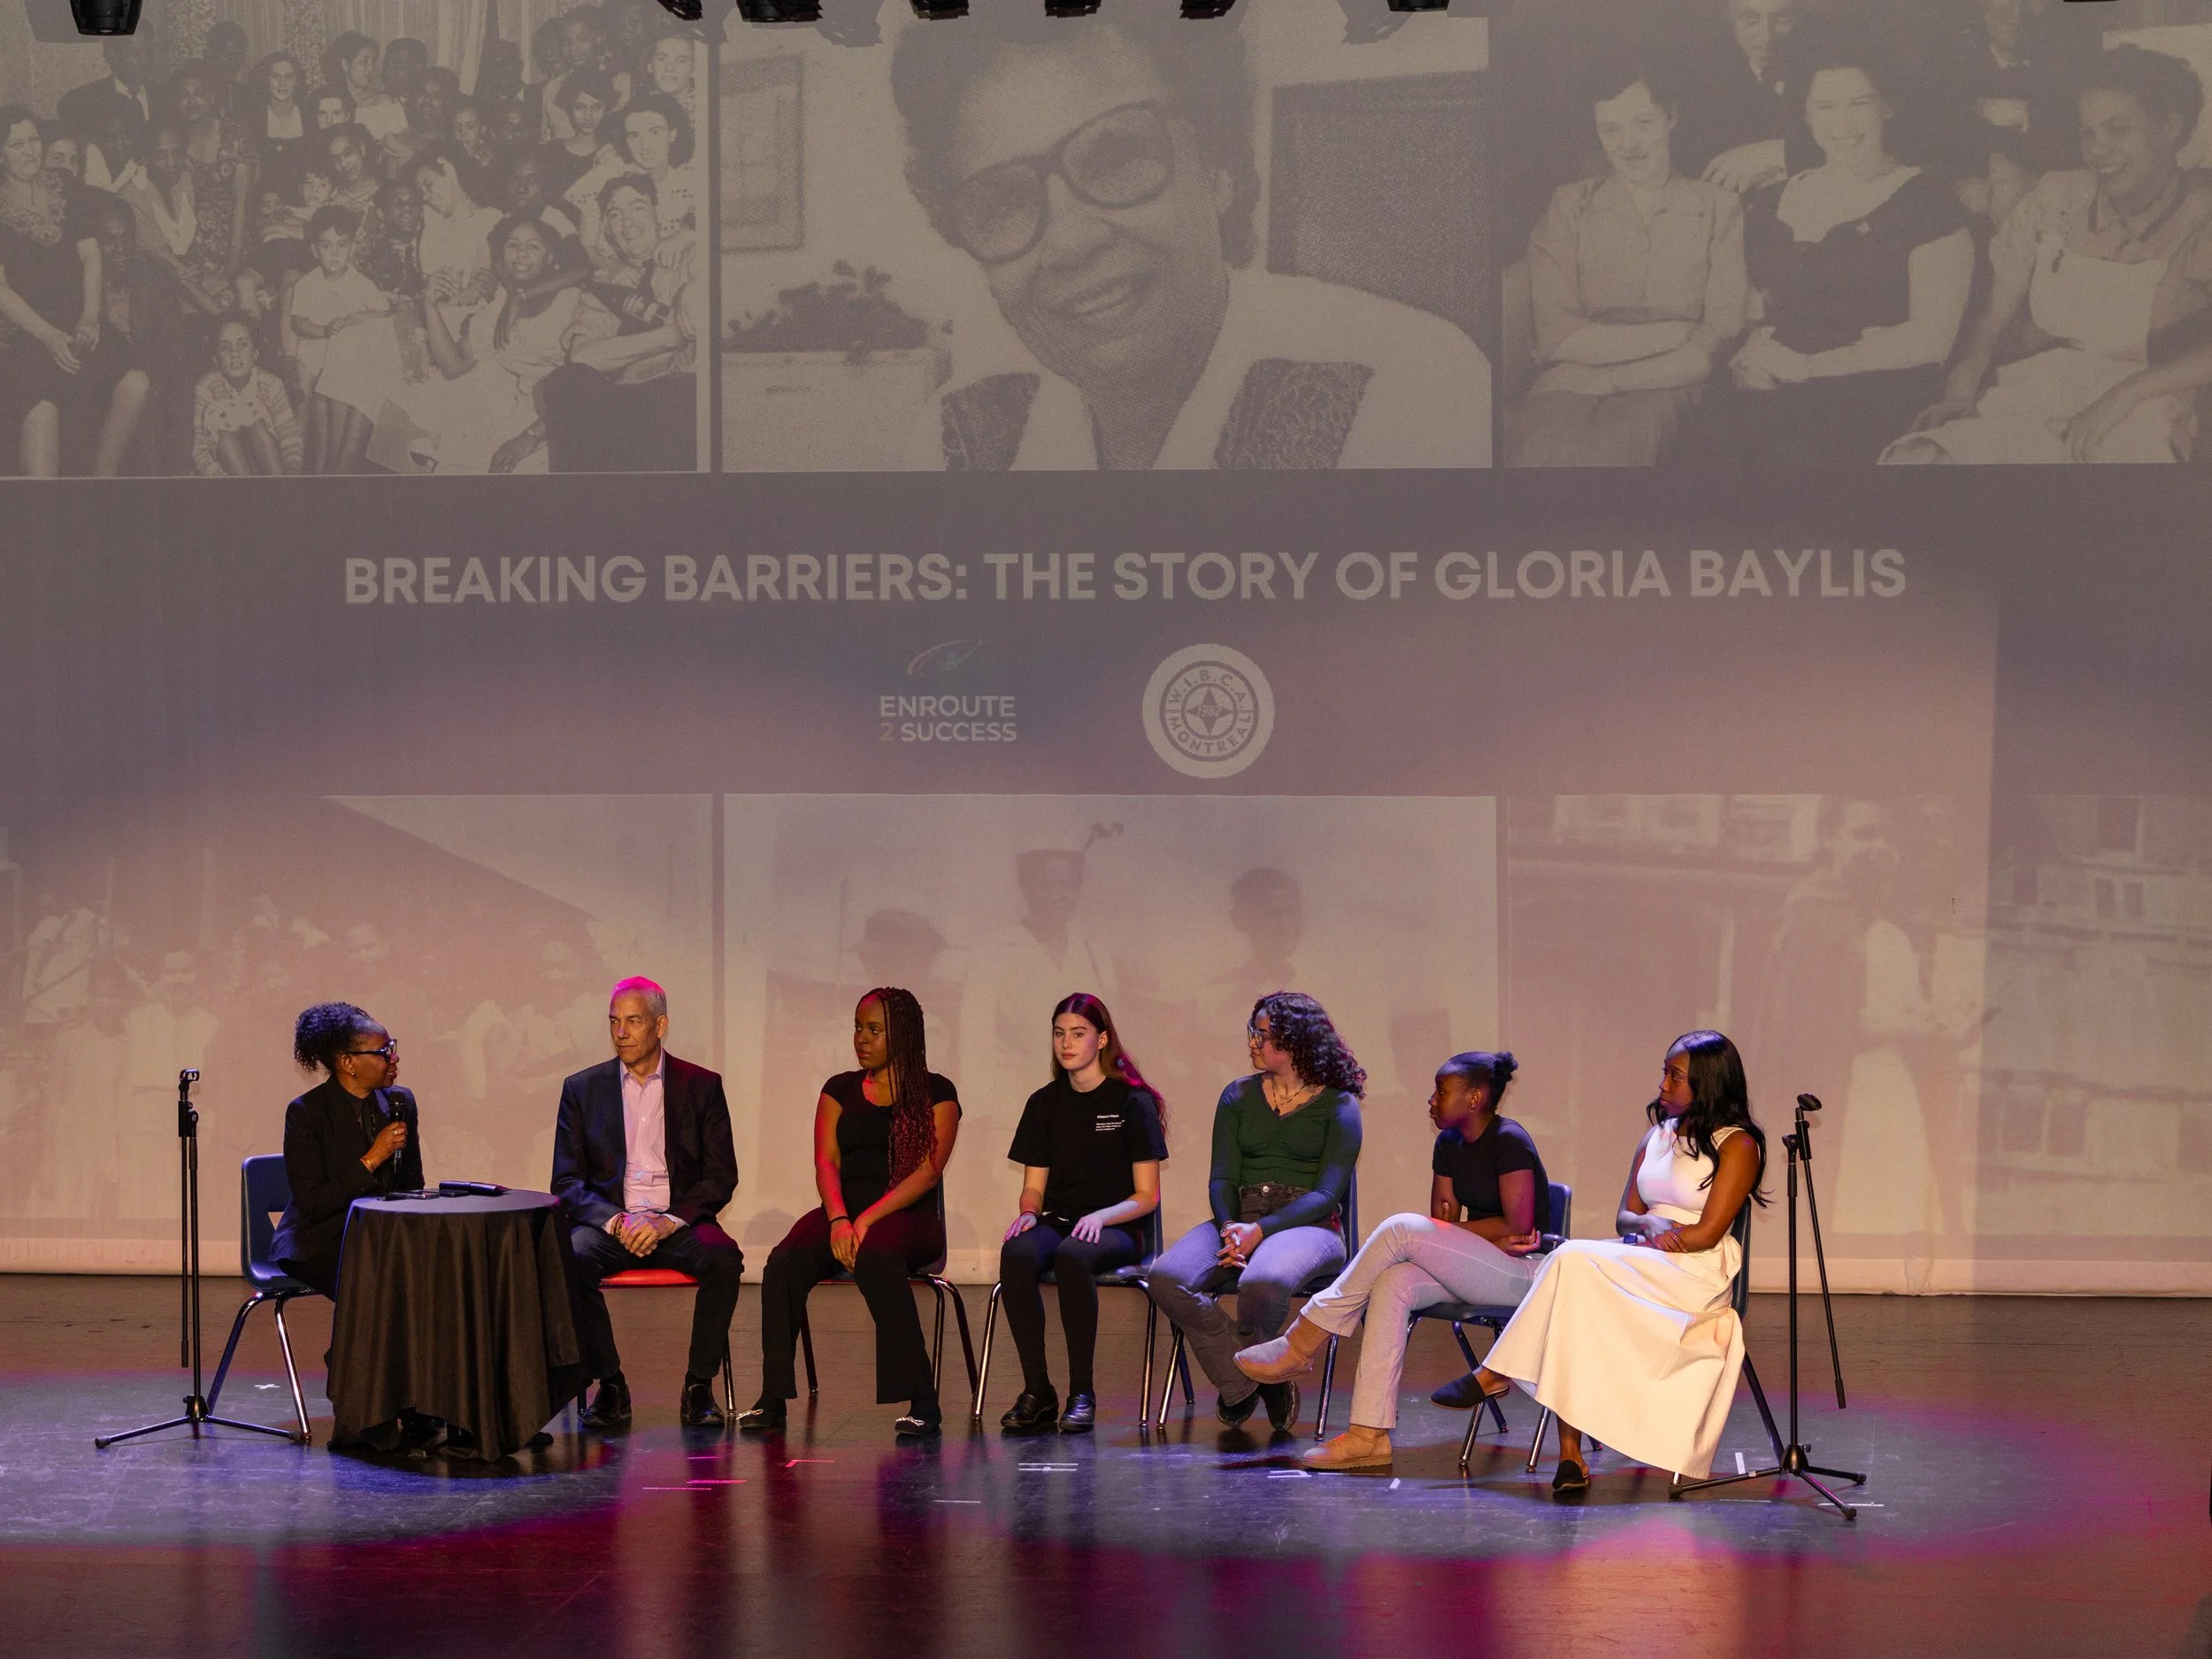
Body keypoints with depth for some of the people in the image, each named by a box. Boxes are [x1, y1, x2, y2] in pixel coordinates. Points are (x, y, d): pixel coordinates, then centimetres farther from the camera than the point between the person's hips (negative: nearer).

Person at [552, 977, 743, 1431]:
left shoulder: (701, 1085, 6)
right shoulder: (582, 1088, 8)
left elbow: (721, 1177, 1)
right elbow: (567, 1181, 4)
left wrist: (669, 1222, -15)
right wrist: (615, 1221, -15)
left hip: (679, 1222, -1)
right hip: (609, 1220, 1)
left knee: (723, 1258, -33)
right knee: (571, 1259, -32)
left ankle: (700, 1385, -20)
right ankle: (610, 1387, -19)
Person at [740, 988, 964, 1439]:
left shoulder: (936, 1093, 5)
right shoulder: (840, 1090, 17)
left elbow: (928, 1171, -6)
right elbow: (826, 1163, 6)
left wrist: (868, 1219, -17)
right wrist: (838, 1220, -14)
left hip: (908, 1216, -4)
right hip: (843, 1211, 4)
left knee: (875, 1259, -39)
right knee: (785, 1263, -29)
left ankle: (923, 1402, -36)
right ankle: (772, 1400, -27)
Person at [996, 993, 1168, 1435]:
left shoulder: (1132, 1101, 0)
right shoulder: (1045, 1103, 14)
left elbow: (1147, 1196, -1)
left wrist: (1100, 1216, -19)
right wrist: (1028, 1212, -6)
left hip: (1117, 1230, -4)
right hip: (1058, 1221, 4)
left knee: (1073, 1254, -39)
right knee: (1017, 1254, -32)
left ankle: (1082, 1393, -30)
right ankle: (1036, 1390, -28)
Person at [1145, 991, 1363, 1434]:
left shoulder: (1338, 1105, 2)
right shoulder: (1238, 1096, 15)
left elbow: (1327, 1193, -6)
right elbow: (1222, 1178, 8)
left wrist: (1260, 1230, -19)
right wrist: (1229, 1228, -15)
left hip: (1309, 1226, -4)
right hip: (1238, 1218, 4)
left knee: (1263, 1284, -40)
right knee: (1166, 1279, -27)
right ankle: (1243, 1383, -10)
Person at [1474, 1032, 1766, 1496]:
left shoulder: (1737, 1145, -2)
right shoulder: (1657, 1136, 20)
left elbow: (1707, 1233, -9)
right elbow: (1624, 1216, 15)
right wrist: (1651, 1224, -7)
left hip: (1699, 1273, -6)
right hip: (1641, 1265, 6)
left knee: (1574, 1263, -30)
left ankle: (1494, 1374, -23)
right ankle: (1570, 1453, -34)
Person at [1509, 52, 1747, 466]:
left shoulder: (1718, 210, 15)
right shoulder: (1569, 207, 17)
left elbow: (1719, 343, 3)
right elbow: (1555, 338, 3)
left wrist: (1613, 378, -9)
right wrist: (1678, 334, -3)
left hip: (1666, 387, -1)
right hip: (1568, 386, 1)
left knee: (1612, 445, -39)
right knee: (1542, 445, -37)